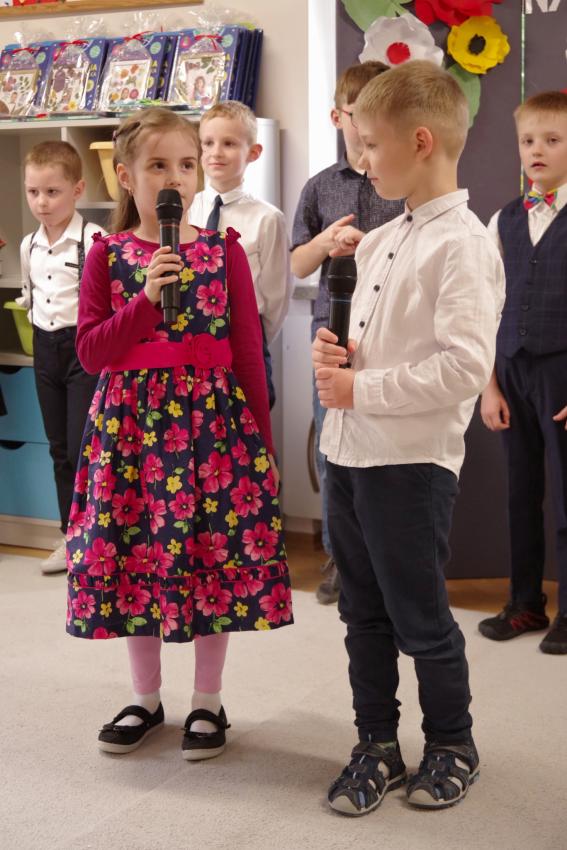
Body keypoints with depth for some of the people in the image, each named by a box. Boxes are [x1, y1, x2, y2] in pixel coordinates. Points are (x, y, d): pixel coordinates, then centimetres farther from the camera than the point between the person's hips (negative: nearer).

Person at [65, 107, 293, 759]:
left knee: (215, 556, 3)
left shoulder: (224, 251, 1)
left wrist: (261, 438, 0)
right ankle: (145, 698, 26)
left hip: (213, 419, -1)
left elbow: (248, 351, 2)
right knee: (135, 556, 8)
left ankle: (208, 702, 20)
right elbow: (91, 352, -5)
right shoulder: (108, 255, 2)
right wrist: (146, 298, -18)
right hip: (132, 424, 1)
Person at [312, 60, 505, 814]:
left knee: (420, 618, 6)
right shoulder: (377, 242, 11)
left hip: (411, 461, -8)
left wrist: (362, 389, -18)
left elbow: (466, 365, -24)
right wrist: (332, 352, 1)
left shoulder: (462, 245, -15)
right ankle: (377, 748, 30)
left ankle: (452, 747, 27)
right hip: (348, 452, 8)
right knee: (364, 613, 15)